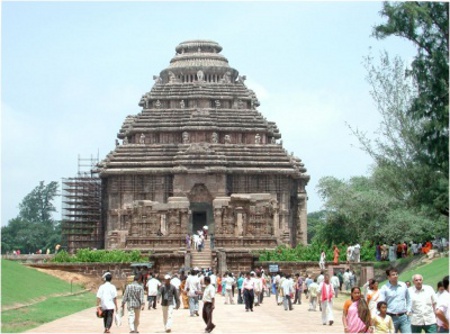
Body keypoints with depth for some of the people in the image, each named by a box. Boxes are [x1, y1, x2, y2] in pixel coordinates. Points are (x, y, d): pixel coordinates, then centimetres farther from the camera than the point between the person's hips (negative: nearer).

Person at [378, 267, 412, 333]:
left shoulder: (403, 285, 7)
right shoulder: (384, 288, -4)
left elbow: (408, 299, 20)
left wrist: (408, 310, 9)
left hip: (404, 316, 2)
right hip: (392, 318, -2)